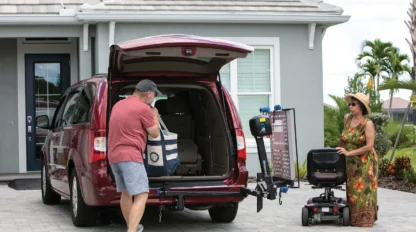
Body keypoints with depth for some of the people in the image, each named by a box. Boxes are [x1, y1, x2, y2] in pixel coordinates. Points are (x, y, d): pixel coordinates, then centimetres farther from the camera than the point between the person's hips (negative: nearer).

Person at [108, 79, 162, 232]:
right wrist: (155, 116, 17)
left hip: (114, 155, 9)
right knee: (141, 195, -12)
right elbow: (155, 133, 0)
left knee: (126, 193, 21)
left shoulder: (118, 105, 17)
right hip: (130, 156, -9)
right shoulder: (144, 108, -9)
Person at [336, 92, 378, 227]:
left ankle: (365, 219, 1)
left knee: (363, 190, -4)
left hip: (365, 162, -5)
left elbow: (369, 146, -20)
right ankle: (353, 218, 13)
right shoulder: (347, 118, 2)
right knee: (352, 190, 7)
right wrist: (341, 150, 21)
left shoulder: (368, 123, -15)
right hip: (350, 162, 6)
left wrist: (349, 153, -20)